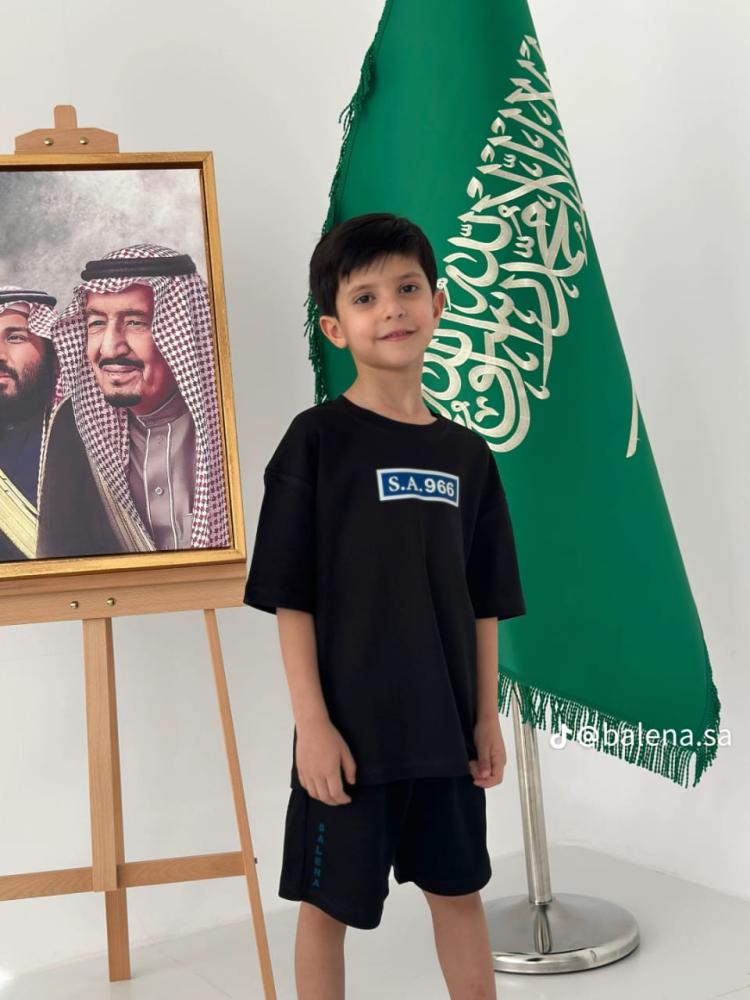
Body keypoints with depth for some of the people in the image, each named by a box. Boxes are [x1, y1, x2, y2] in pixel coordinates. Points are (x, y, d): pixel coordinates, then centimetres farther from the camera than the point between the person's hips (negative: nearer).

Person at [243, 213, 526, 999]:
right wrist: (311, 723, -15)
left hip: (444, 725, 4)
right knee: (329, 901, 11)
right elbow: (291, 596, -11)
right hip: (349, 728, -4)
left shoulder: (467, 453, 4)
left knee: (458, 890, 18)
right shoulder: (317, 439, -9)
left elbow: (483, 601, 8)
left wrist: (487, 716, 6)